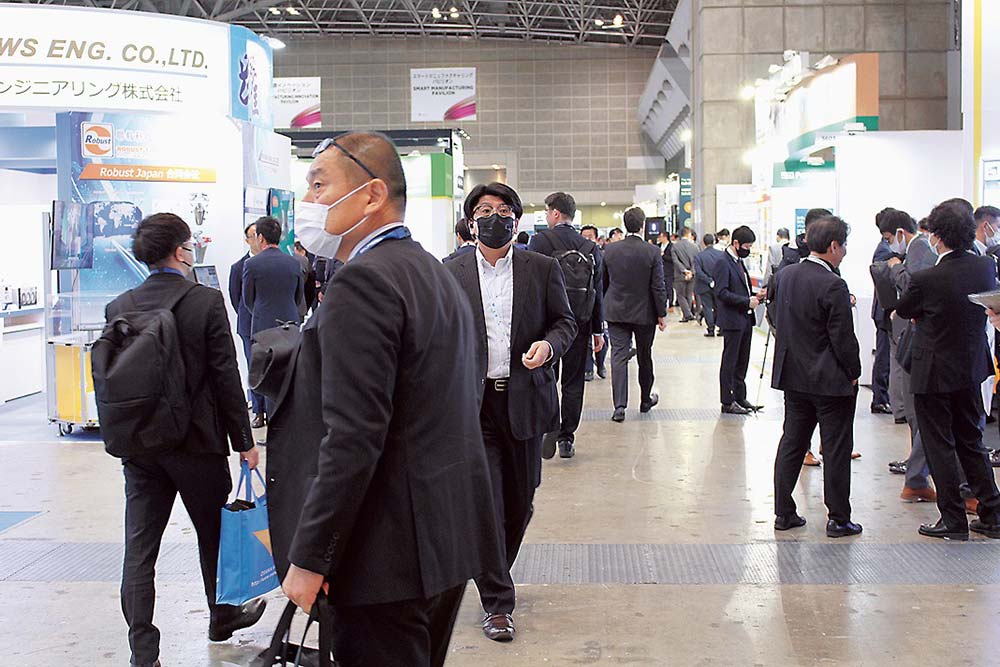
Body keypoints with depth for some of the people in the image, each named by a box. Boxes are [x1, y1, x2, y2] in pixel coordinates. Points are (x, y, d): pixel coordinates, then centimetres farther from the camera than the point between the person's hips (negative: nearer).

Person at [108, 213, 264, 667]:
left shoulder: (118, 308, 0)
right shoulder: (206, 302, -12)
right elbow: (225, 375, -11)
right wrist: (243, 439, -2)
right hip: (197, 441, -3)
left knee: (139, 548, 6)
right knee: (214, 532, 18)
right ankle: (222, 618, 36)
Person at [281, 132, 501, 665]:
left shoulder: (363, 282, -16)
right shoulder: (438, 275, 14)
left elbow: (353, 437, -23)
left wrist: (309, 559, -17)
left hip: (391, 553, -9)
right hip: (451, 537, 10)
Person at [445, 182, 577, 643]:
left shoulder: (542, 269, 6)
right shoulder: (451, 274, 4)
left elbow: (565, 321, 11)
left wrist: (549, 343, -11)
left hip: (524, 400, 2)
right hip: (473, 404, -1)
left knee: (520, 502, 12)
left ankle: (495, 575, 35)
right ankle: (496, 602, 4)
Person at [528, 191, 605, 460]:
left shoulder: (539, 241, -7)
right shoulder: (591, 248, 5)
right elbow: (598, 291, 7)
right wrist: (598, 330, 14)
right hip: (580, 322, 3)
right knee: (573, 382, 9)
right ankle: (567, 438, 12)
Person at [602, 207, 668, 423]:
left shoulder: (610, 251, -2)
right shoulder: (652, 252, -11)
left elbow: (602, 283, 7)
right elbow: (658, 286, -10)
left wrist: (604, 308, 19)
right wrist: (661, 314, -2)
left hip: (616, 313, 1)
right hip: (644, 314, -1)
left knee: (619, 357, -2)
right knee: (645, 358, 15)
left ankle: (619, 406, -12)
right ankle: (645, 400, 31)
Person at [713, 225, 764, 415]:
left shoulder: (739, 262, 15)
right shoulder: (723, 262, -13)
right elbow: (722, 292, -21)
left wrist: (755, 296, 6)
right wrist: (747, 301, -21)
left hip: (745, 319, 9)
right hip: (732, 320, -9)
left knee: (742, 363, 13)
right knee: (729, 362, -1)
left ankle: (740, 398, 21)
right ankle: (727, 402, 5)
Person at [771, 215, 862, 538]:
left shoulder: (788, 275, 2)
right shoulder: (833, 286, -20)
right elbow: (843, 338, -17)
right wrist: (853, 373, -5)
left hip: (794, 377, 7)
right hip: (830, 379, -7)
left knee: (791, 444, 14)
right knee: (836, 450, 4)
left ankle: (783, 512, 19)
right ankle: (838, 519, 12)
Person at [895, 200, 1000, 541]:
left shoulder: (926, 279, -24)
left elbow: (902, 310, -5)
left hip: (934, 372, -6)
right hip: (972, 367, 6)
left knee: (939, 446, 6)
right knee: (971, 441, 18)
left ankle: (954, 520, 11)